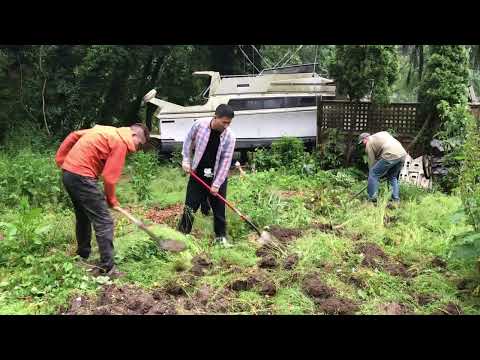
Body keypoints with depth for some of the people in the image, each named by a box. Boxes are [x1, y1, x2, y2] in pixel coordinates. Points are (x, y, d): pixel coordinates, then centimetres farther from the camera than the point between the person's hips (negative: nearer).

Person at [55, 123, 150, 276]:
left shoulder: (107, 131, 18)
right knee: (104, 222, -6)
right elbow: (109, 177, -12)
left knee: (83, 217, 23)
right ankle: (107, 268, -3)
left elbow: (73, 135, 20)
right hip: (81, 177, -10)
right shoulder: (120, 142, -9)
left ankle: (83, 257, 36)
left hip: (68, 173, 10)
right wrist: (112, 200, 3)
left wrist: (61, 160, 20)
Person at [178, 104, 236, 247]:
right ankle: (181, 234, 15)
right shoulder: (200, 124, -15)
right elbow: (189, 140, 4)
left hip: (217, 176, 0)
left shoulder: (229, 136, -15)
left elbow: (226, 161, -14)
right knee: (190, 205, 3)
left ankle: (221, 236, 17)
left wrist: (216, 184, -16)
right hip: (198, 173, 0)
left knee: (219, 208, 3)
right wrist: (186, 161, 0)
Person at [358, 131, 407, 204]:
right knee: (393, 177, 24)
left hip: (390, 155, -8)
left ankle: (372, 200, 1)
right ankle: (396, 200, 18)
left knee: (373, 174, 3)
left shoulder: (369, 143, 11)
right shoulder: (383, 133, 33)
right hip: (402, 154, 8)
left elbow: (372, 162, 10)